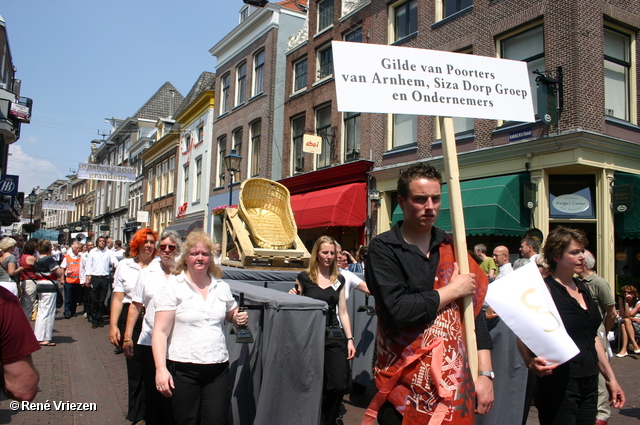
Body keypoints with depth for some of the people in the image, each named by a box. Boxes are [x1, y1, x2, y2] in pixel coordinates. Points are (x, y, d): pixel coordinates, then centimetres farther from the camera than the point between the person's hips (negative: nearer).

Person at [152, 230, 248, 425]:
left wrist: (239, 318, 1)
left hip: (218, 370, 3)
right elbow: (160, 332, -8)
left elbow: (231, 314, 26)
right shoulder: (173, 287, -3)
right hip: (183, 370, -3)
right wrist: (161, 368, -18)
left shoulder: (222, 287, 9)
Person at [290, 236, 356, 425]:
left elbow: (343, 312, 11)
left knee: (338, 385, -1)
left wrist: (349, 339, 6)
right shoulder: (304, 277, -1)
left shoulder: (339, 279, 9)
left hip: (334, 336, 3)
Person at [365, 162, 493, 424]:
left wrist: (485, 373, -2)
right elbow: (396, 310, -23)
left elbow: (475, 312, 5)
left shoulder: (451, 248, 5)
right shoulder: (383, 249, -9)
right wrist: (452, 290, -12)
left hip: (455, 384, 4)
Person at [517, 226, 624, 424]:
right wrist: (532, 362, -38)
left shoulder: (582, 288, 11)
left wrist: (611, 378, 19)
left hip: (589, 383, 7)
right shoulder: (544, 289, -12)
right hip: (560, 383, -7)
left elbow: (592, 337, 19)